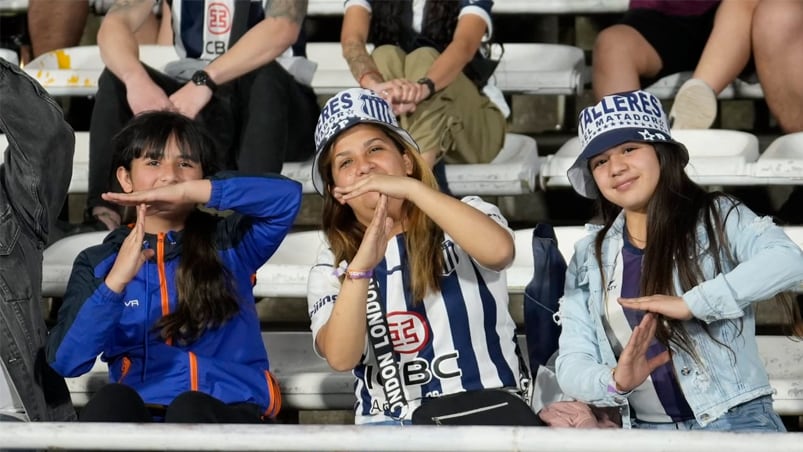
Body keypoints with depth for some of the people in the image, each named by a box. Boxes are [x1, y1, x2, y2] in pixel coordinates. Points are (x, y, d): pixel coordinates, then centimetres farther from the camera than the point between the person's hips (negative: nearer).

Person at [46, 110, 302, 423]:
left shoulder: (228, 243, 16)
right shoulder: (97, 263, 15)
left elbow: (287, 195, -5)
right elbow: (64, 362, -1)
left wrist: (186, 191, -11)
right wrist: (116, 281, -16)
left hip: (229, 412, 0)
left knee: (189, 408, -35)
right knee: (114, 399, -34)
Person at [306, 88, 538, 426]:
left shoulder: (461, 219, 8)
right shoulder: (331, 269, 10)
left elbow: (499, 250, -17)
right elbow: (341, 358, -9)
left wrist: (411, 188, -19)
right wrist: (361, 267, -22)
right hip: (388, 423, 2)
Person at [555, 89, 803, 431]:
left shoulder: (718, 218, 5)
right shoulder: (589, 258, 14)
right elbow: (572, 364, 6)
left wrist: (690, 304, -19)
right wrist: (614, 382, -16)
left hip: (734, 419, -4)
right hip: (646, 430, 4)